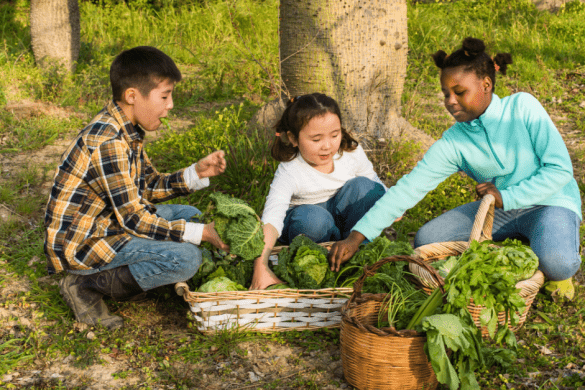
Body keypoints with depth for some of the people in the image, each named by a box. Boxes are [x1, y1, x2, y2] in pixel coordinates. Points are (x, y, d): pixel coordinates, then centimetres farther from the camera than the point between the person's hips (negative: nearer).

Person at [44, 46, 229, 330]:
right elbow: (133, 219, -24)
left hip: (108, 224, 10)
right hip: (80, 243, -10)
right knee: (186, 258, -23)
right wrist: (200, 233, -19)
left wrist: (196, 173, -4)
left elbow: (150, 186, 12)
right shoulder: (107, 143, -26)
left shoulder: (127, 130, 6)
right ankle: (86, 285, -9)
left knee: (189, 214, 16)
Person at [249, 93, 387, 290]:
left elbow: (375, 186, 4)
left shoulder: (352, 153, -13)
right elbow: (271, 220, -41)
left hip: (339, 216, 4)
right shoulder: (289, 174, -28)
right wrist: (261, 267, -55)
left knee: (362, 186, -23)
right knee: (311, 217, -38)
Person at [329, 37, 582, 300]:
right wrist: (356, 237, -21)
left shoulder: (522, 107, -13)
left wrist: (506, 197, -20)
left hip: (551, 203, -4)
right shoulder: (453, 143, -7)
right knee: (426, 240, -11)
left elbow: (560, 169, -14)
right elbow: (408, 189, -13)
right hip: (501, 210, 4)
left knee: (556, 263, -36)